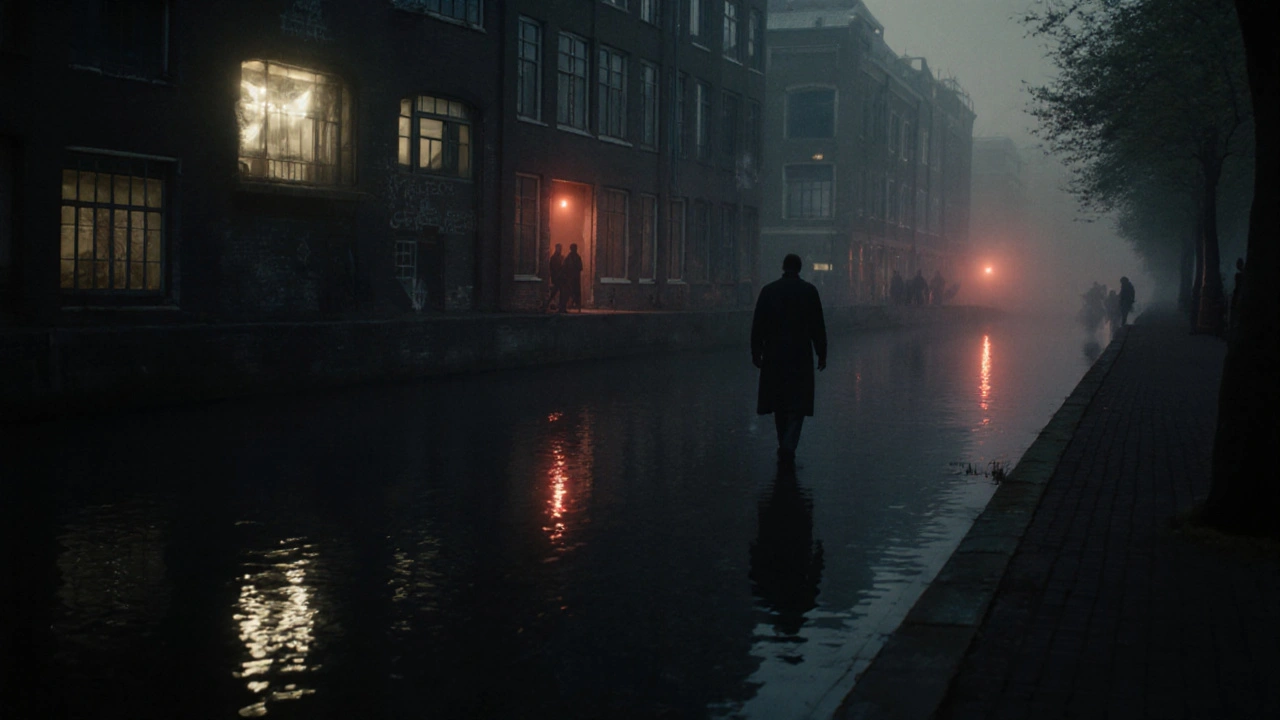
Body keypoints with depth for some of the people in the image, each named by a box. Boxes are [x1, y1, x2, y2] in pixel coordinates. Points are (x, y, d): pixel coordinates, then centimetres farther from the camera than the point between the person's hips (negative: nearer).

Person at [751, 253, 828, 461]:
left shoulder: (768, 290, 0)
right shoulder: (809, 291, -4)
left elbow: (758, 325, 1)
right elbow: (818, 326, -2)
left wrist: (756, 353, 9)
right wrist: (822, 354, 5)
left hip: (774, 356, 2)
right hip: (801, 355, -2)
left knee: (779, 402, 12)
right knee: (798, 402, 2)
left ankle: (784, 445, 19)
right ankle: (789, 445, -12)